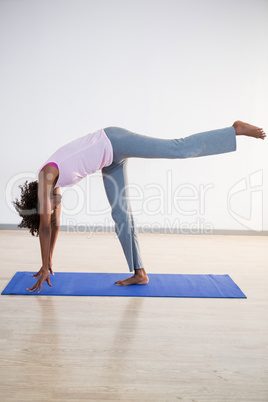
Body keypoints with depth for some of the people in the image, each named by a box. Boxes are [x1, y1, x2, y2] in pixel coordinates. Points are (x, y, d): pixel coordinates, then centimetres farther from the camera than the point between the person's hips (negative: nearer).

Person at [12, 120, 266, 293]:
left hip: (113, 142, -8)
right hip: (110, 159, 9)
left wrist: (44, 268, -8)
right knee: (120, 214, 5)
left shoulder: (46, 175, -14)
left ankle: (235, 129, -3)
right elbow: (55, 224, 18)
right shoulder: (52, 183, 9)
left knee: (181, 148, -14)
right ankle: (139, 273, 10)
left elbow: (45, 227, -15)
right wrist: (49, 262, 22)